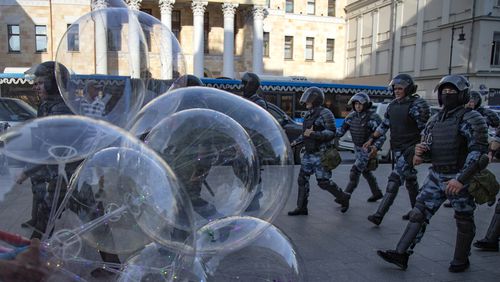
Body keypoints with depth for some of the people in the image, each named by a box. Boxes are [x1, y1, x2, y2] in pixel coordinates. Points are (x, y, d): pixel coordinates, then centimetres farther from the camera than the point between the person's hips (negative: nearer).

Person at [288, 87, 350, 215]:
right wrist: (297, 141, 11)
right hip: (309, 153, 8)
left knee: (323, 182, -3)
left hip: (321, 154, -8)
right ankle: (301, 208, 12)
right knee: (303, 179, 4)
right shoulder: (309, 115, 12)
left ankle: (343, 197, 20)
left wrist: (313, 134, -27)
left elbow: (331, 133, -18)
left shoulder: (325, 113, -13)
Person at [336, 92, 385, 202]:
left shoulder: (373, 117, -19)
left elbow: (382, 135, -22)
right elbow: (341, 130, -1)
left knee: (355, 171, -12)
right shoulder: (351, 116, -2)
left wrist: (376, 147, -39)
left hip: (368, 149, -7)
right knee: (365, 171, 18)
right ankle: (377, 193, 35)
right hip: (357, 148, 7)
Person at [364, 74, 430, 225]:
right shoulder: (393, 105, 10)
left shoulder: (418, 105, -12)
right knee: (410, 180, 18)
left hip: (410, 148, -7)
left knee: (395, 180, -13)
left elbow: (425, 129, -13)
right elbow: (384, 125, 16)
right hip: (396, 148, 7)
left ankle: (379, 215, -14)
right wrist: (372, 139, 10)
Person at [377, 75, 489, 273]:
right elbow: (428, 147, 15)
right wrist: (421, 151, -10)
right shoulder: (435, 119, 8)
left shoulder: (471, 119, -13)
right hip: (436, 176, 6)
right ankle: (401, 254, 3)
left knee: (464, 221, 12)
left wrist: (461, 179, -28)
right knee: (419, 214, 1)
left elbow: (479, 151, -21)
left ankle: (461, 260, 30)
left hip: (460, 178, -6)